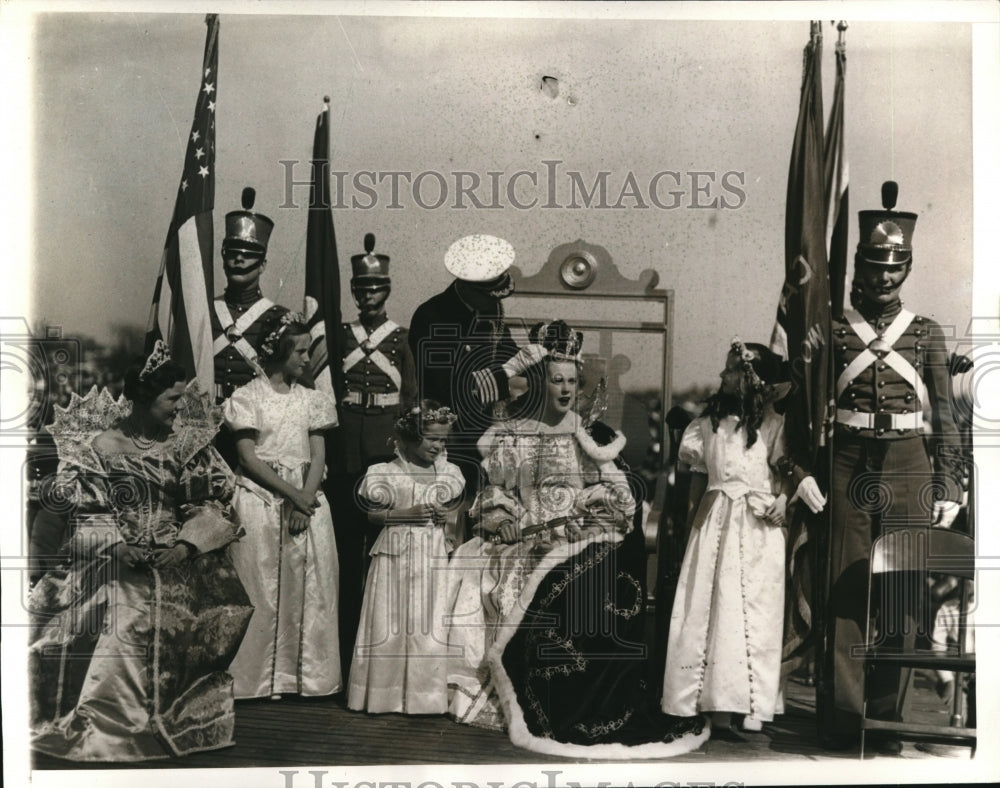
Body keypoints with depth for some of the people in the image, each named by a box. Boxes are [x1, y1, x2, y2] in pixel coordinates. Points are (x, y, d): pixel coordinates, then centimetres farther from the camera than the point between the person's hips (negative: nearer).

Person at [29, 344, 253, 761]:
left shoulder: (184, 444, 9)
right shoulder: (98, 444, 2)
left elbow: (209, 505, 6)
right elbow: (82, 510, 0)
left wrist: (186, 544, -12)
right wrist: (117, 546, -16)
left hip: (174, 559, 2)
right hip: (111, 559, -2)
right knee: (121, 627, -23)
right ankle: (110, 728, -7)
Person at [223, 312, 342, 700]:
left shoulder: (310, 399, 12)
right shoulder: (247, 397, -1)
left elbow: (318, 457, 6)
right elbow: (249, 458, -8)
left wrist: (305, 498, -10)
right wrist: (291, 493, -14)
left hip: (306, 500, 4)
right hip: (261, 500, -4)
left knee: (310, 587, 3)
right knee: (262, 589, -2)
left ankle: (309, 674, 11)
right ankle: (261, 678, 6)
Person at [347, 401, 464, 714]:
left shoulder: (448, 473, 9)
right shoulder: (388, 473, -2)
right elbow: (374, 514, -3)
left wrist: (447, 519, -4)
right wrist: (408, 514, -15)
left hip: (434, 556, 3)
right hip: (397, 556, -3)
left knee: (432, 624, 0)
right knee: (392, 624, -1)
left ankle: (425, 693, 7)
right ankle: (386, 691, 8)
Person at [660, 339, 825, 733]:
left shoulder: (773, 423, -2)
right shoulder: (710, 419, 9)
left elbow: (786, 470, -4)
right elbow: (699, 473, 13)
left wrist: (783, 501, -21)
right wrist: (694, 514, 11)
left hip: (757, 527, -3)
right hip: (715, 521, 4)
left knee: (752, 611, -1)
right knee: (708, 606, 2)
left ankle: (751, 703, 6)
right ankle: (715, 700, 9)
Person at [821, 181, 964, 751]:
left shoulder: (927, 334, 8)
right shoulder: (836, 332, 6)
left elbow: (945, 419, 7)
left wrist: (949, 489, 1)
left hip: (908, 472, 1)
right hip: (849, 469, -1)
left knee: (901, 596, 3)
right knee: (846, 592, 1)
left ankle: (887, 715, 13)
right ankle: (845, 715, 8)